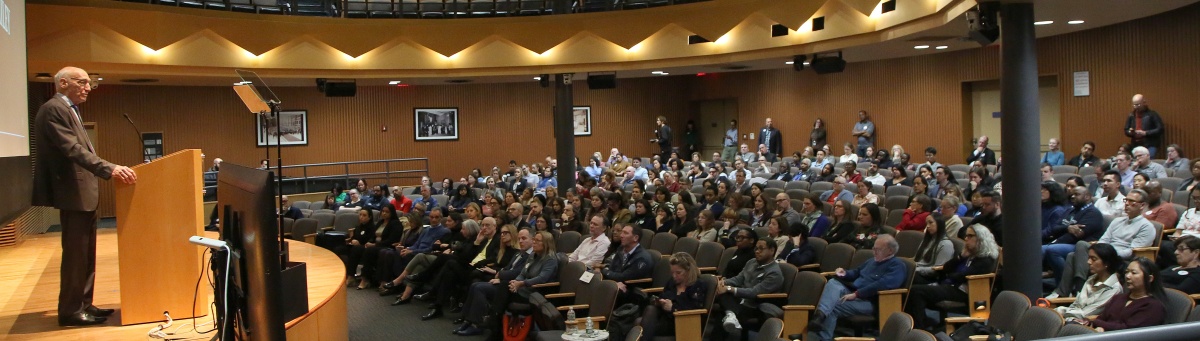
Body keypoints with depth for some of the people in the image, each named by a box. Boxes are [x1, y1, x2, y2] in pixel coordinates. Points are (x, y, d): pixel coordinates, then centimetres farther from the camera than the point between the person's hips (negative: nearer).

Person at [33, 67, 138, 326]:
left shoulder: (70, 110, 19)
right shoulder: (53, 109, -13)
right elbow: (72, 149, -24)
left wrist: (110, 169, 18)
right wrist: (110, 169, -33)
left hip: (83, 193, 10)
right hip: (73, 194, -10)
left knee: (85, 253, 13)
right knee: (75, 253, -5)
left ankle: (83, 305, 21)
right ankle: (70, 311, 2)